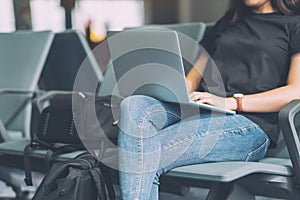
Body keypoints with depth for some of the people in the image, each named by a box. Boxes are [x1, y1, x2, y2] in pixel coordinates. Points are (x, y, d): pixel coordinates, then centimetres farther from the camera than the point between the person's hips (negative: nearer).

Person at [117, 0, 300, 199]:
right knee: (133, 105, -27)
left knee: (146, 154, -28)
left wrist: (231, 102, -15)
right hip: (197, 111, 6)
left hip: (247, 123, -6)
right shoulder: (229, 21, 31)